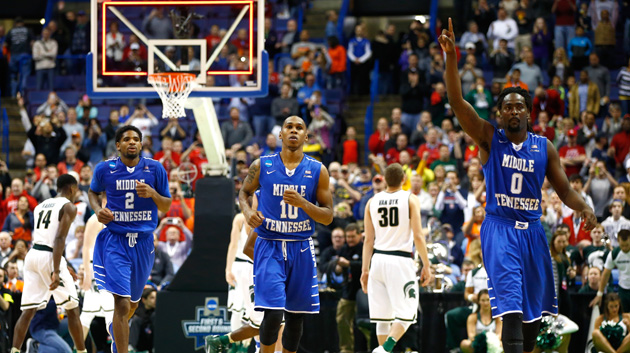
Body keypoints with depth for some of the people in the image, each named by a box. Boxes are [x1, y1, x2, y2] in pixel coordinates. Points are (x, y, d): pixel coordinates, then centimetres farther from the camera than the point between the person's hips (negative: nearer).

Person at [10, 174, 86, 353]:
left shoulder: (41, 205, 20)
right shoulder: (69, 207, -2)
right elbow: (59, 239, -14)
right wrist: (56, 271, -20)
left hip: (32, 255, 6)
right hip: (49, 256, -6)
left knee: (28, 311, 3)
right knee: (72, 309, 6)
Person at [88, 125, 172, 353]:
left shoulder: (155, 169, -1)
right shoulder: (105, 169, -4)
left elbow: (166, 207, 4)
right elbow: (93, 192, 16)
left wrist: (153, 193, -17)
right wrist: (97, 209, -5)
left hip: (143, 242, 3)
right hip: (115, 242, -3)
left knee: (133, 301, 21)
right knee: (121, 303, -16)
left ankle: (116, 328, 54)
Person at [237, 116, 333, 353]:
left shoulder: (318, 171, -1)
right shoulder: (262, 166, -2)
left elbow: (328, 217, 0)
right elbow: (244, 192, 16)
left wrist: (303, 204, -18)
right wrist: (247, 211, -6)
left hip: (301, 250, 2)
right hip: (269, 247, -2)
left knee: (295, 315, 9)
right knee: (273, 313, -15)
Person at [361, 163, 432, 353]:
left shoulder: (372, 202, 7)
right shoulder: (410, 199, -3)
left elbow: (368, 240, 7)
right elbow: (418, 236, -8)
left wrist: (365, 270, 11)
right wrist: (426, 265, -2)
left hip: (378, 259, 4)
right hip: (401, 260, -4)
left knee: (383, 317, 10)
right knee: (405, 315, -2)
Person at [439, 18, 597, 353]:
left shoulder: (544, 148, 6)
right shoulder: (489, 138, -1)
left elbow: (564, 190, 7)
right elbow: (457, 103, -12)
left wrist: (584, 208, -16)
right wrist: (451, 58, -25)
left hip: (532, 230, 4)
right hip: (500, 228, -4)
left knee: (534, 308, 12)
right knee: (512, 306, -18)